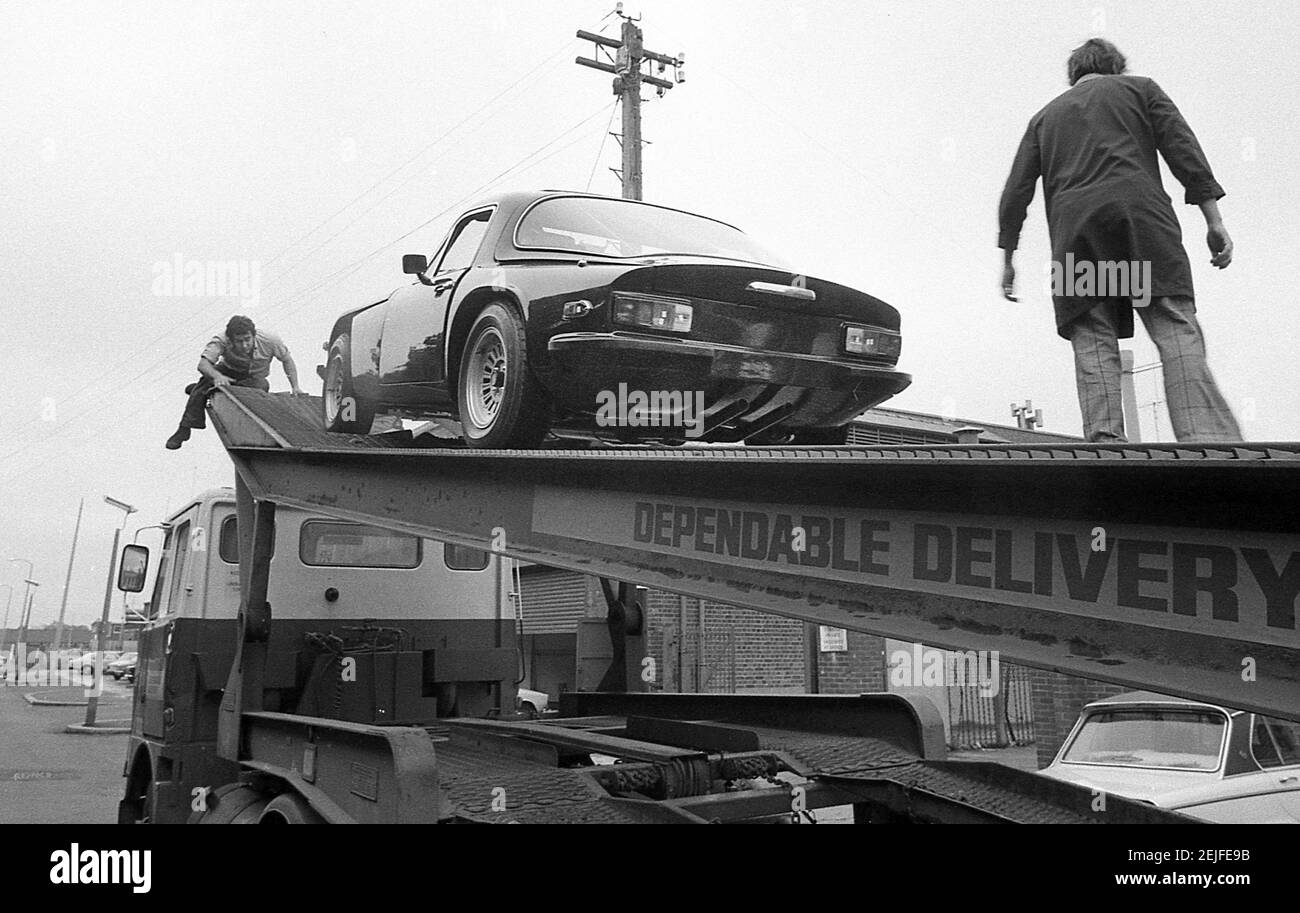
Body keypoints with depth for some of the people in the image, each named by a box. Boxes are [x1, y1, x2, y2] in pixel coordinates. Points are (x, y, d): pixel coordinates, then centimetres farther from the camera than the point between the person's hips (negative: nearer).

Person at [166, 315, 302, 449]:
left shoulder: (270, 341, -29)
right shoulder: (221, 341, -32)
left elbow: (287, 359, -11)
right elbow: (203, 364, -42)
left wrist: (295, 387, -15)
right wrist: (217, 376, -64)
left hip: (255, 379, 1)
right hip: (228, 372, -1)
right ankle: (184, 430, -13)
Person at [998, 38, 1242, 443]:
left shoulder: (1045, 116, 28)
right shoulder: (1140, 88, 23)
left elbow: (1016, 191, 20)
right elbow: (1183, 149, 9)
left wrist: (1007, 257, 23)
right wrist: (1213, 219, 4)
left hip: (1074, 227, 2)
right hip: (1139, 212, -2)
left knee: (1093, 342, -4)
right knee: (1175, 327, -11)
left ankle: (1105, 440, -20)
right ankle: (1208, 438, -28)